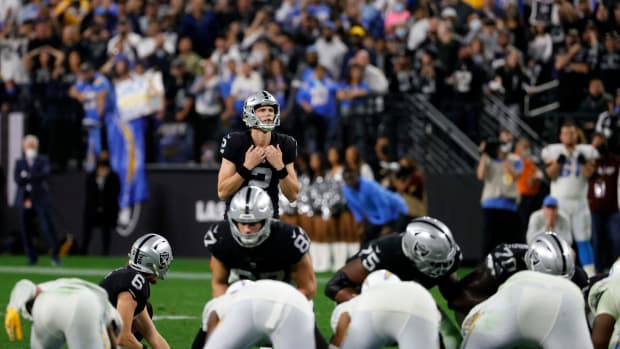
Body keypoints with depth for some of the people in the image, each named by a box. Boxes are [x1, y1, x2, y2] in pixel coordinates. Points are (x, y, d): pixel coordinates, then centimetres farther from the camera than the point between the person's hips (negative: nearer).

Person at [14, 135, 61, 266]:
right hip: (24, 200, 2)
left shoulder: (43, 160, 9)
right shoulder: (19, 162, 13)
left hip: (41, 199, -2)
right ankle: (32, 256, 9)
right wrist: (35, 179, -14)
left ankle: (55, 255, -8)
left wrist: (28, 176, -13)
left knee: (47, 226, -11)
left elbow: (45, 174, -9)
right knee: (26, 229, 1)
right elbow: (17, 179, -2)